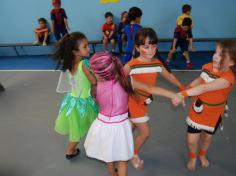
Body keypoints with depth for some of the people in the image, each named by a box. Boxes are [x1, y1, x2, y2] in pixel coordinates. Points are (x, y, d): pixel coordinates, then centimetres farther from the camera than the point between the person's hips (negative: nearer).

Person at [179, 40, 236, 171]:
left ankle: (202, 154, 57)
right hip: (197, 110, 3)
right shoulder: (208, 67, -12)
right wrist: (186, 88, -7)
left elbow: (204, 88, -44)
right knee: (192, 140, 8)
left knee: (207, 137, 24)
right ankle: (193, 157, 42)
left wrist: (183, 94, -53)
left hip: (213, 114, -3)